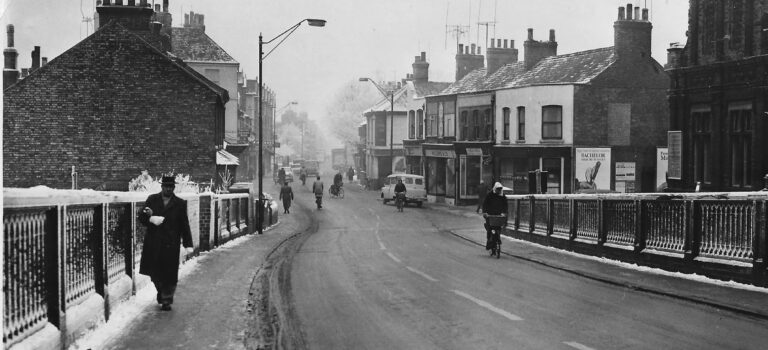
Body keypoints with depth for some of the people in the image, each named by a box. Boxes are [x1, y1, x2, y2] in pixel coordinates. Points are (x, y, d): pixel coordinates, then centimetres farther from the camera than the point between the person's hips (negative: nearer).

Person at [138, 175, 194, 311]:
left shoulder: (180, 204, 3)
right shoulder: (152, 200, 7)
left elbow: (184, 225, 3)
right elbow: (141, 218, 7)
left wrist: (188, 244, -4)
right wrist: (150, 218, -16)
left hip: (171, 244, -2)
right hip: (153, 243, 2)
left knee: (169, 273, -3)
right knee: (154, 271, 8)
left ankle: (166, 300, 11)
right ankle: (161, 291, 35)